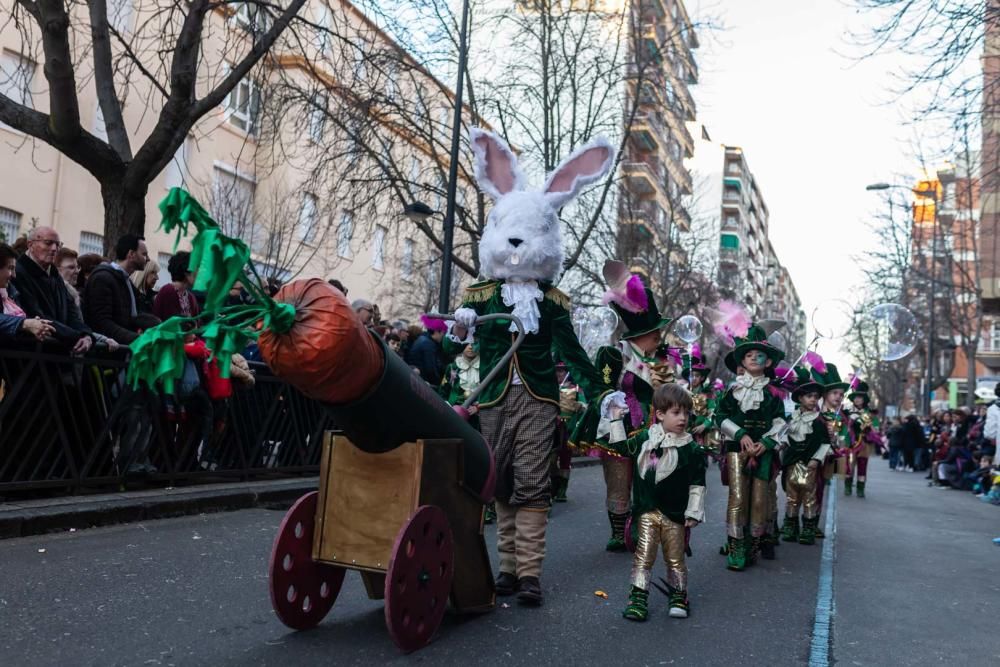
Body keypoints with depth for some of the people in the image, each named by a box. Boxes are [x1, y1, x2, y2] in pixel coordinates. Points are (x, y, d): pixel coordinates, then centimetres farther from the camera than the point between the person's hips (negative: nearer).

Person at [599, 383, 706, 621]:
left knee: (675, 558, 9)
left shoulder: (691, 449, -5)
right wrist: (616, 419, 13)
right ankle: (638, 596, 8)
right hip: (647, 511, 1)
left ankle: (678, 596, 25)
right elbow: (622, 447, 18)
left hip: (675, 514, -1)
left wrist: (694, 512, -6)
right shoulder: (644, 438, 0)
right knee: (644, 555, 0)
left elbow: (697, 484, -2)